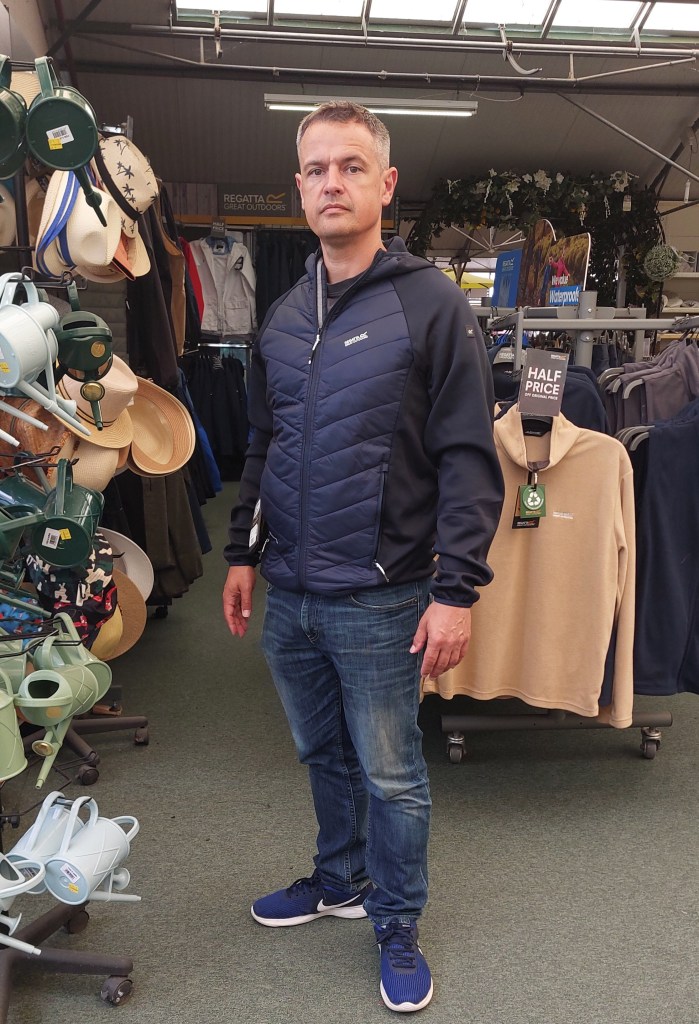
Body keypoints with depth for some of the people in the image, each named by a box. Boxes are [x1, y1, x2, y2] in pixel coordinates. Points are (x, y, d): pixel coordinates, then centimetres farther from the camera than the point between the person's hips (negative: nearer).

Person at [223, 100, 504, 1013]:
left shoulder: (432, 306, -9)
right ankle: (342, 880, 44)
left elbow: (470, 460, -12)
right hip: (288, 594, 6)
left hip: (380, 601, -5)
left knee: (391, 774, 10)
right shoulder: (283, 318, 10)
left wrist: (457, 590, -17)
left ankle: (398, 925, 32)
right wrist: (243, 552, 13)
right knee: (324, 755, 21)